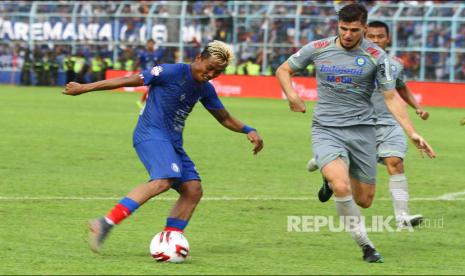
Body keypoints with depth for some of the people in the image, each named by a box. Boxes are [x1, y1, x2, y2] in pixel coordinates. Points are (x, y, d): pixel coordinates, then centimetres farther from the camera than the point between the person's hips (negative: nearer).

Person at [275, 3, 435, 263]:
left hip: (362, 130, 1)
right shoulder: (317, 49, 0)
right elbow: (283, 70, 15)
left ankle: (333, 179, 41)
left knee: (364, 200, 6)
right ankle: (366, 246, -10)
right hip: (326, 131, -1)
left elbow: (391, 97, -1)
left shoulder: (376, 56, -3)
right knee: (342, 188, -26)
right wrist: (291, 95, -4)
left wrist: (412, 133, -10)